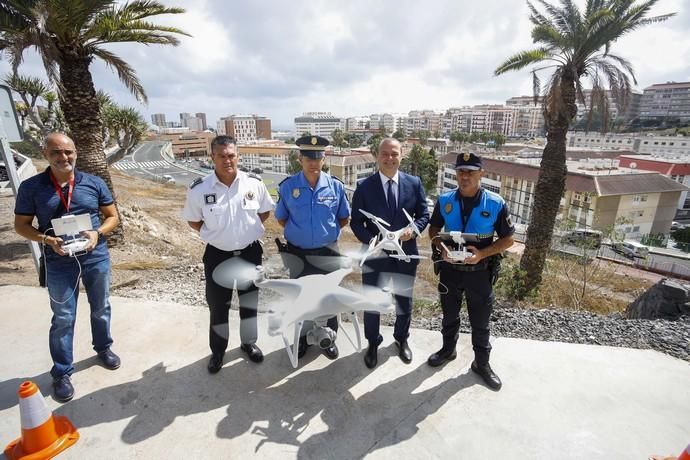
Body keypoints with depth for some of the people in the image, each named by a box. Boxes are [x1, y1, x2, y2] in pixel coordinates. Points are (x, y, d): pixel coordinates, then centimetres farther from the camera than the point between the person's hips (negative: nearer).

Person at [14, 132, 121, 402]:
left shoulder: (94, 183, -2)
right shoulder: (31, 187, -5)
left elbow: (113, 216, 3)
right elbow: (21, 226, 0)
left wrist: (98, 233, -16)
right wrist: (46, 240, -19)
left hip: (96, 256, 2)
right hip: (59, 262, -1)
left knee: (101, 308, 17)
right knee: (63, 318, 6)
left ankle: (103, 348, 41)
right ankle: (61, 372, 24)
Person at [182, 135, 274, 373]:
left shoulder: (254, 183, -10)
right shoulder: (199, 190, -12)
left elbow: (265, 211, 6)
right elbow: (192, 220, 4)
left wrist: (249, 229, -1)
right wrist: (212, 234, -4)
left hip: (250, 252, 1)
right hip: (217, 255, -1)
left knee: (250, 302, 17)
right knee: (218, 306, 14)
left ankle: (249, 343, 40)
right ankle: (217, 350, 36)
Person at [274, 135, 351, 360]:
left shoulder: (336, 186, -10)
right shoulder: (287, 186, -11)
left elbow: (344, 218, 3)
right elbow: (281, 218, 4)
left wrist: (327, 231, -2)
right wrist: (297, 231, -1)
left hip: (327, 252, 0)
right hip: (298, 253, 0)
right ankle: (301, 338, 41)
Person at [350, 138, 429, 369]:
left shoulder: (414, 183, -2)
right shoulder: (364, 186, -7)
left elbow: (424, 215, 2)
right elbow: (356, 222, -5)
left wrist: (414, 230, -18)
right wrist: (371, 241, -21)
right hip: (374, 253, -1)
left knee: (404, 301, 19)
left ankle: (402, 339, 45)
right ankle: (373, 343, 37)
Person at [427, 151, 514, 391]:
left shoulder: (495, 203, -12)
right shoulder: (445, 200, -6)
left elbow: (508, 239, -6)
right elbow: (433, 230, 5)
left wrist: (482, 253, -21)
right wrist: (441, 247, -16)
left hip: (479, 271, -2)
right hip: (450, 269, 2)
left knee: (480, 322, 14)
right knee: (449, 315, 21)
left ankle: (482, 363, 35)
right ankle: (448, 349, 45)